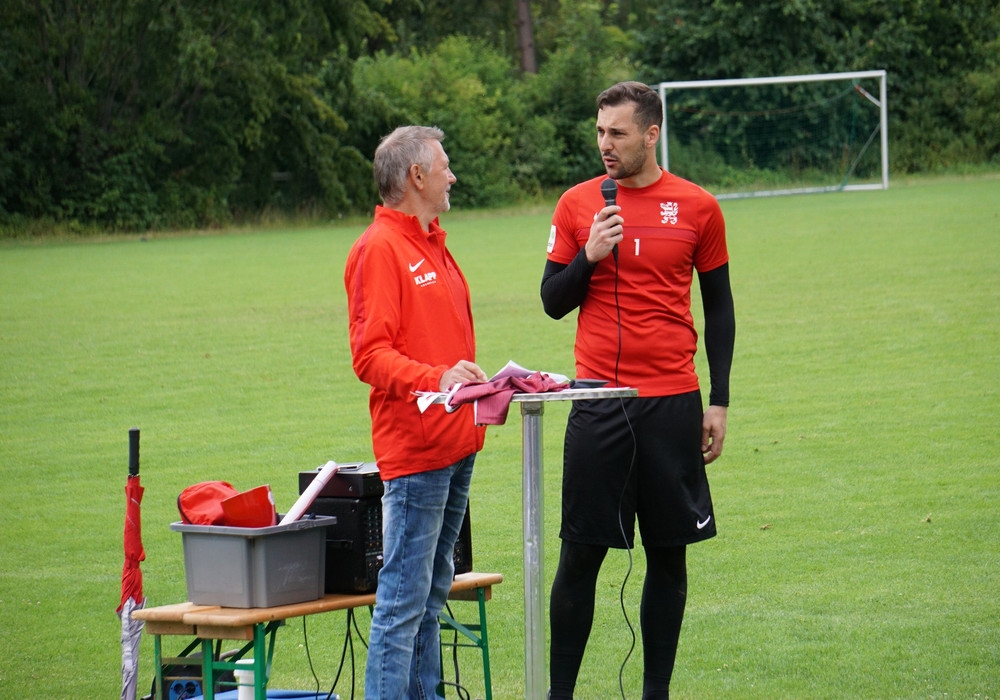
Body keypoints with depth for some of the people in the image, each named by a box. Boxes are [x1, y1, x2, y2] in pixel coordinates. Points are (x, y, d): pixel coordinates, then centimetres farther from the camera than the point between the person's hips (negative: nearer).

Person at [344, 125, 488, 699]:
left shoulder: (433, 245, 20)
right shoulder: (379, 249, -10)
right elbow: (370, 356, -18)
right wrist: (436, 379, -31)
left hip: (456, 444, 10)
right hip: (414, 449, -10)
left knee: (433, 592, 13)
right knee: (404, 599, -10)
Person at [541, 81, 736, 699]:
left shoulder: (697, 208, 3)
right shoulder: (578, 205, 4)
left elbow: (720, 307, 9)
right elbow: (553, 301, 8)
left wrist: (719, 404, 5)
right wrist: (589, 256, -11)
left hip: (673, 404, 0)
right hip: (598, 401, 0)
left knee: (669, 554, 5)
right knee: (580, 554, -1)